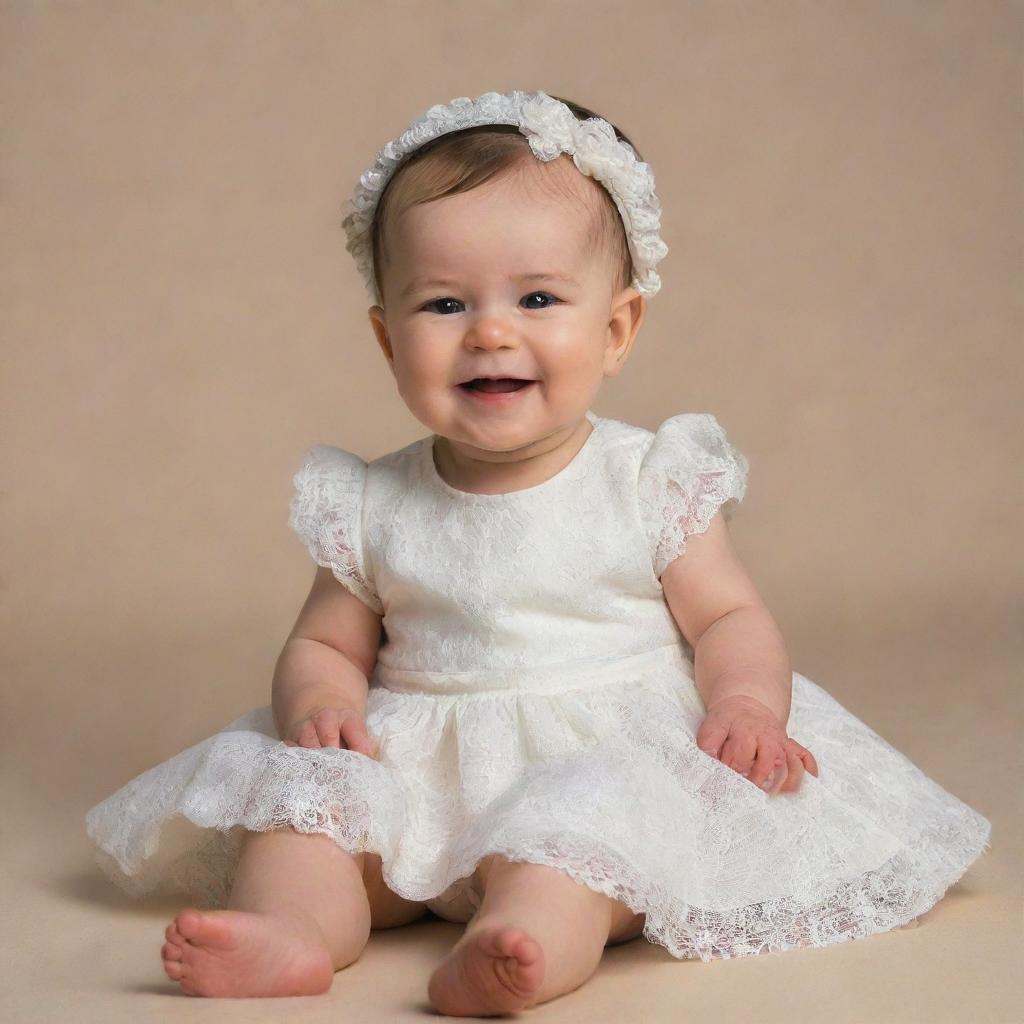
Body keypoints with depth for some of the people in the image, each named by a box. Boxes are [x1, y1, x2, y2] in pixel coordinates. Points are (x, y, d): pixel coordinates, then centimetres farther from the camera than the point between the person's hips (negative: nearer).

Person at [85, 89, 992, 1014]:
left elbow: (730, 618, 4)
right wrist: (317, 703, -11)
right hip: (421, 777, 3)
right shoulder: (373, 508, 5)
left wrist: (746, 705, -17)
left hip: (609, 763, -3)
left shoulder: (651, 484, 1)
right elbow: (325, 643, 12)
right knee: (300, 792, -20)